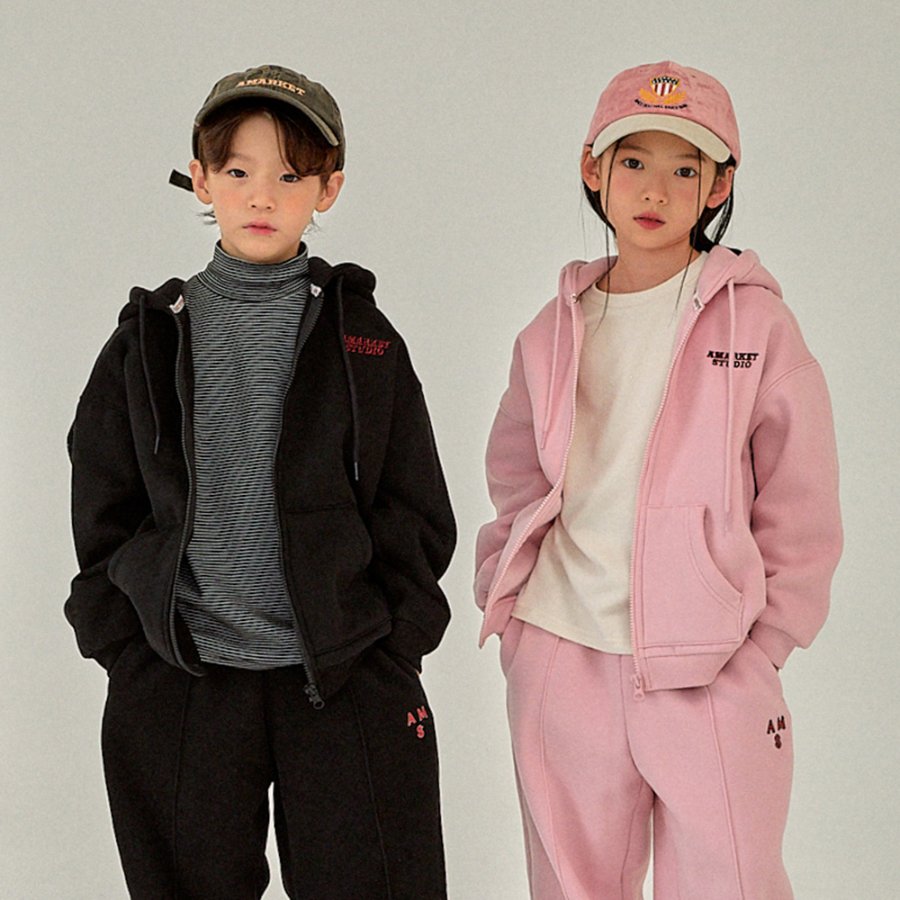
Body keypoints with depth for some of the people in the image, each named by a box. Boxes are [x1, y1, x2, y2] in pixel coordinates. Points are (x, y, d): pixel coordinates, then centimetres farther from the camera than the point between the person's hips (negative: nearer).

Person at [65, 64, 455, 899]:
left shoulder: (362, 336, 6)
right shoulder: (150, 339, 7)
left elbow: (417, 516, 6)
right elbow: (104, 518, 8)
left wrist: (384, 652, -3)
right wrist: (135, 657, -1)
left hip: (346, 684, -1)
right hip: (178, 691, 1)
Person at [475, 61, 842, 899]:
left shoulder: (754, 320, -1)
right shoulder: (554, 333, 10)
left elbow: (800, 509, -1)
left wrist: (759, 651, -5)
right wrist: (506, 600, 7)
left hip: (709, 674, -3)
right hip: (560, 663, 4)